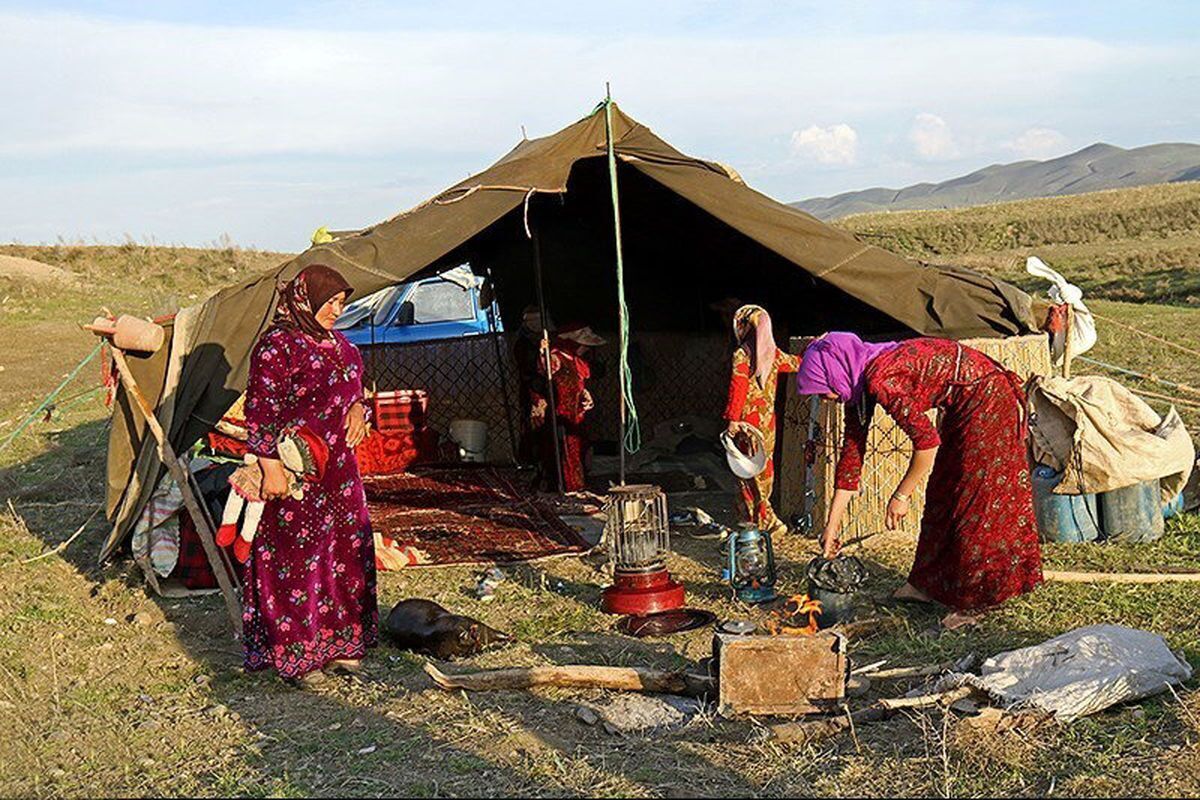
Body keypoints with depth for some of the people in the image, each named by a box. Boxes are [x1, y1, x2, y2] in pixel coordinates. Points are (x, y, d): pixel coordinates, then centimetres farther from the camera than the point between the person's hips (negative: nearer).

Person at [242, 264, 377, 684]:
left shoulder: (338, 343, 14)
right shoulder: (277, 345, -13)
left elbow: (353, 389, 26)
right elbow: (260, 410, -17)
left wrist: (358, 409, 3)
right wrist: (270, 465, -22)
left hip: (339, 468, 9)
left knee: (345, 549, 11)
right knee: (295, 557, -2)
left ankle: (336, 642, 24)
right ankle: (294, 654, 9)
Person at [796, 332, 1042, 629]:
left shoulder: (882, 379, -27)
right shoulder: (859, 384, 2)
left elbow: (927, 441, -24)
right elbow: (852, 451, 6)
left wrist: (901, 496, -12)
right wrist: (833, 523, 8)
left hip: (987, 400, -10)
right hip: (964, 406, 10)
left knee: (973, 501, -4)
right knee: (942, 494, 16)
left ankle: (974, 602, 7)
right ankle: (930, 584, 28)